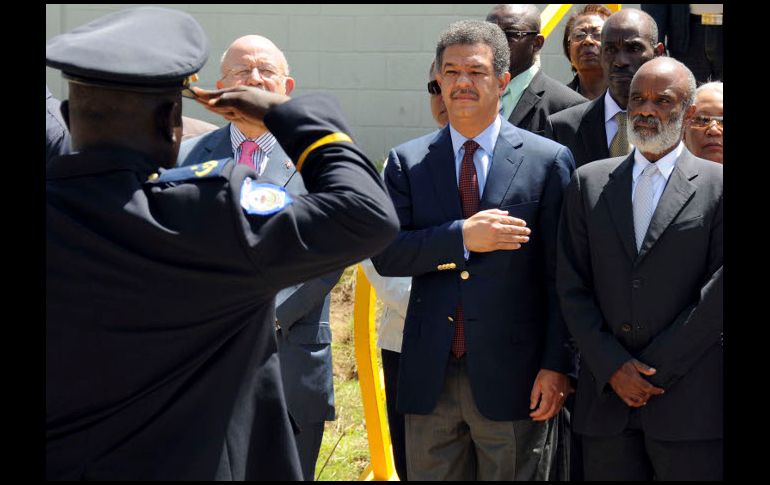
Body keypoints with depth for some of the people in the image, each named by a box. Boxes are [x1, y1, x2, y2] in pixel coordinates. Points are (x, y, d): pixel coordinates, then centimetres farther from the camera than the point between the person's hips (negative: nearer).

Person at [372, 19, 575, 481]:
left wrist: (556, 364, -7)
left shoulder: (549, 161, 0)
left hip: (512, 375, -2)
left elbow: (562, 277, -2)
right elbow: (385, 254, -3)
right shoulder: (407, 162, 7)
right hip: (430, 377, 2)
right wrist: (460, 237, -17)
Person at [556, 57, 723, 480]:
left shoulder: (715, 186, 1)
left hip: (689, 403, -3)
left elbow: (718, 293, -4)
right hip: (606, 397, 3)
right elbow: (571, 286, 6)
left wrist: (655, 368, -8)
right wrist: (612, 366, -6)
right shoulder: (589, 183, 10)